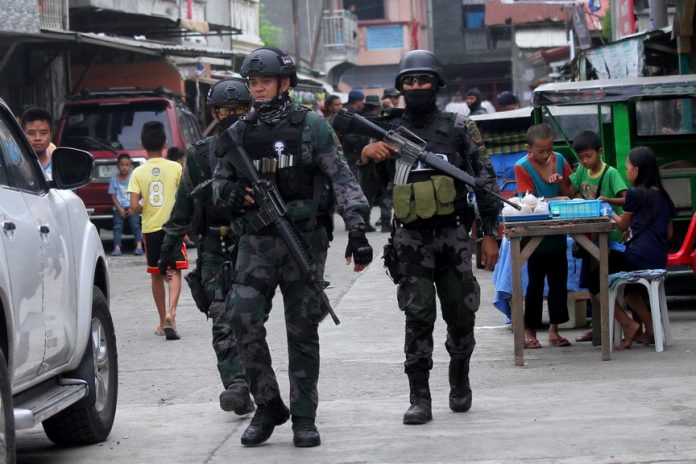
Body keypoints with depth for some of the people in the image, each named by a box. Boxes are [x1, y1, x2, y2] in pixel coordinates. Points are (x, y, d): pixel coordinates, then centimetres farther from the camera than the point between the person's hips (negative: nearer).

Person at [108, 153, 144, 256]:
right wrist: (119, 209, -8)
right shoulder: (114, 179, 5)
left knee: (135, 225, -11)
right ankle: (117, 248, -16)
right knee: (117, 226, -11)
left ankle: (139, 246, -13)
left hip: (132, 207, -1)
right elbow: (113, 196, 4)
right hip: (119, 207, 1)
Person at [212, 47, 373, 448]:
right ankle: (268, 406, 4)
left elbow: (342, 179, -2)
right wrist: (233, 194, -6)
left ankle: (304, 418, 10)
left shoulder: (311, 127, 1)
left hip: (305, 238, -2)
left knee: (302, 329, 2)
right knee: (244, 318, -12)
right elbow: (219, 185, 19)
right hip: (257, 241, 2)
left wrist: (357, 231, -11)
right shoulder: (238, 135, 10)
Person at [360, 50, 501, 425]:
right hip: (411, 239, 0)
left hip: (453, 235, 0)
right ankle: (419, 399, -8)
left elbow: (484, 178, 8)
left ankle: (460, 382, 27)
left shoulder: (455, 127, 8)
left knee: (461, 315, 3)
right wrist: (367, 157, -19)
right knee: (418, 316, -9)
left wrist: (489, 233, 3)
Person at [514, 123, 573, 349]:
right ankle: (529, 331, 8)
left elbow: (569, 194, 8)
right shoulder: (522, 167, -10)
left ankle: (554, 329, 18)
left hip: (557, 232, 5)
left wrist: (561, 182, -13)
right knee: (535, 282, 0)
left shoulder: (559, 160, 3)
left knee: (559, 280, 8)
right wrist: (556, 200, -30)